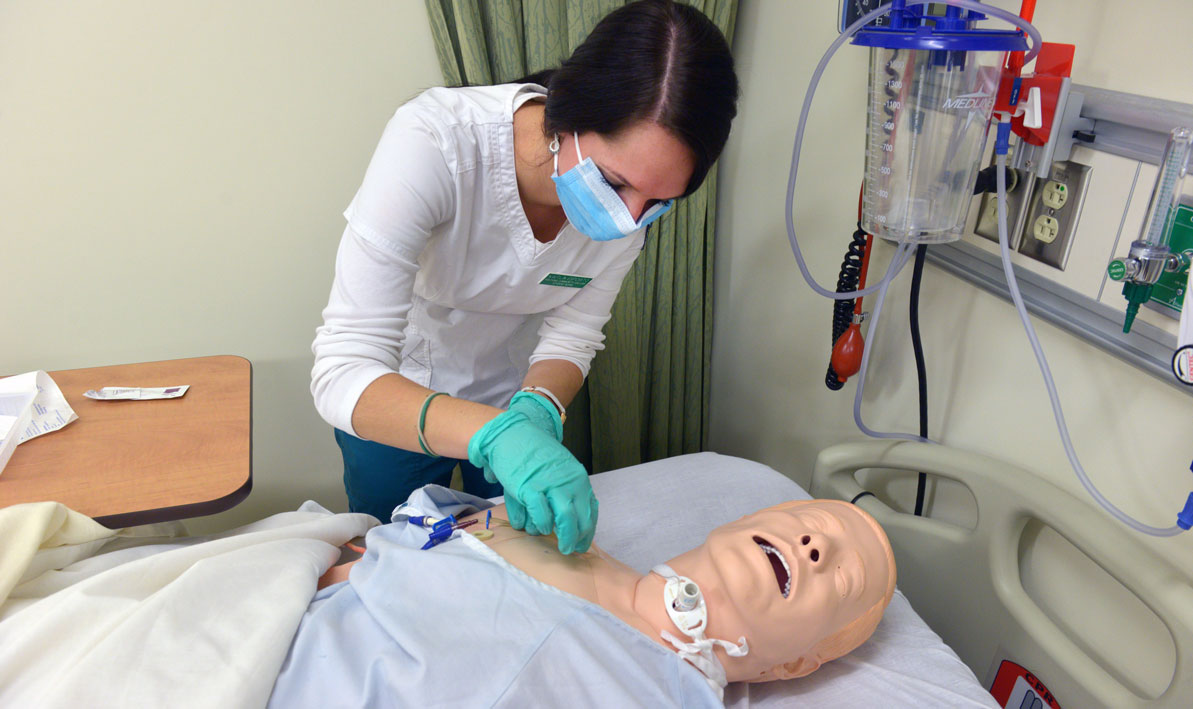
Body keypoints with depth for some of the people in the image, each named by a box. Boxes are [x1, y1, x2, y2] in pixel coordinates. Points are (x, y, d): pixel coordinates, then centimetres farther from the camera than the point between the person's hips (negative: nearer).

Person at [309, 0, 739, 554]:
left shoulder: (638, 191, -25)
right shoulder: (431, 143, -37)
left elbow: (571, 334, -14)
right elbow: (341, 373, -39)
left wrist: (536, 410, -35)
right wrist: (496, 433, -54)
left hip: (514, 390, 3)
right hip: (396, 397, -2)